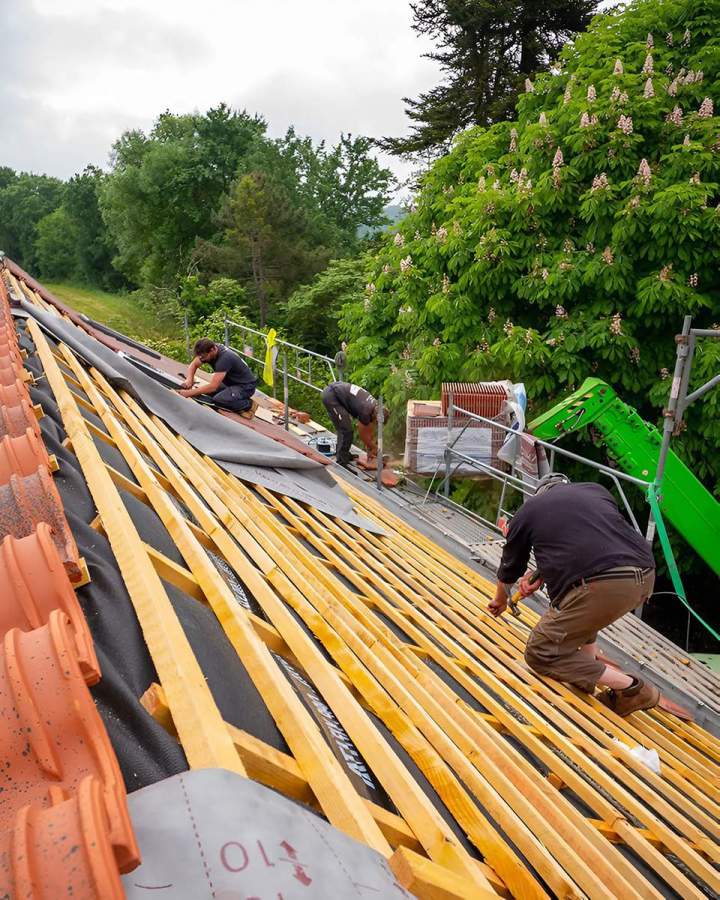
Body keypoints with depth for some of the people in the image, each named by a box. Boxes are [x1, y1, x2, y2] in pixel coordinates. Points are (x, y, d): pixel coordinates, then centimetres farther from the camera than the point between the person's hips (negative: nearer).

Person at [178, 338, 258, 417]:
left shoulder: (224, 358, -32)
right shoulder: (211, 349, -8)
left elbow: (213, 386, -36)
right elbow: (193, 365, 5)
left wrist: (189, 393, -33)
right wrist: (189, 379, -16)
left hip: (246, 386, -9)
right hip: (232, 382, 9)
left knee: (217, 400, -29)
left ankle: (248, 405, -8)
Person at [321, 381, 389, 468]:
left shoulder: (375, 407, 6)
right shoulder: (365, 411, -20)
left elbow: (370, 431, 17)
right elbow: (363, 434, -7)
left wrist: (370, 450, 22)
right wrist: (374, 448, 8)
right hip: (330, 396, -10)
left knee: (344, 428, 19)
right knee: (346, 430, -9)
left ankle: (343, 454, 33)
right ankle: (342, 463, -4)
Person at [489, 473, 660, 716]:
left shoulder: (529, 509, 18)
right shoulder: (598, 490, 28)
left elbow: (509, 567, 31)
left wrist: (500, 601, 51)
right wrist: (542, 575, 30)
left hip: (603, 587, -7)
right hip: (645, 578, 7)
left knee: (540, 654, 8)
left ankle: (631, 688, 6)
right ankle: (587, 662, 29)